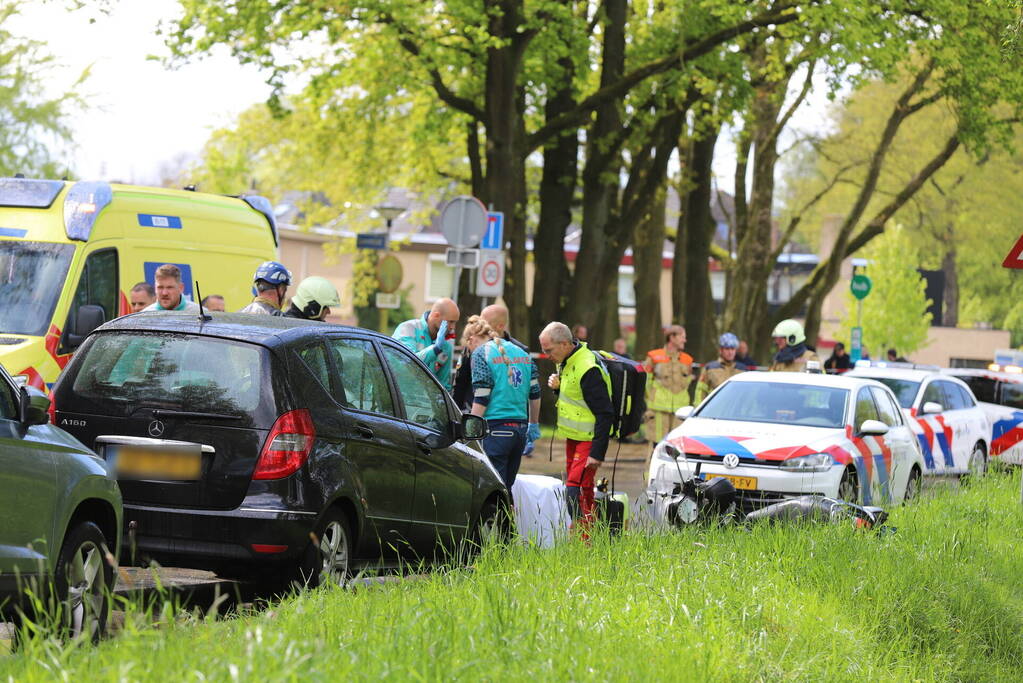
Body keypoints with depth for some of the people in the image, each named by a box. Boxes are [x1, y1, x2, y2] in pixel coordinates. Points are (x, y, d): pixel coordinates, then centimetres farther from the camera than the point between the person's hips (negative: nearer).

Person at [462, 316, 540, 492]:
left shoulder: (481, 354, -4)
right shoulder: (521, 352, 16)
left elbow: (481, 399, -11)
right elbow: (534, 393, 18)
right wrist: (533, 425, 27)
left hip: (495, 430, -7)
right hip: (520, 429, 7)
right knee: (506, 489, 14)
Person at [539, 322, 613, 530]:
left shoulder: (588, 370, -23)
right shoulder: (566, 363, 8)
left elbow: (604, 413, -23)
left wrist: (597, 453, -25)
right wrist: (557, 386, 0)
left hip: (589, 440, -10)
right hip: (573, 436, 10)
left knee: (576, 493, -17)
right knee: (584, 493, 14)